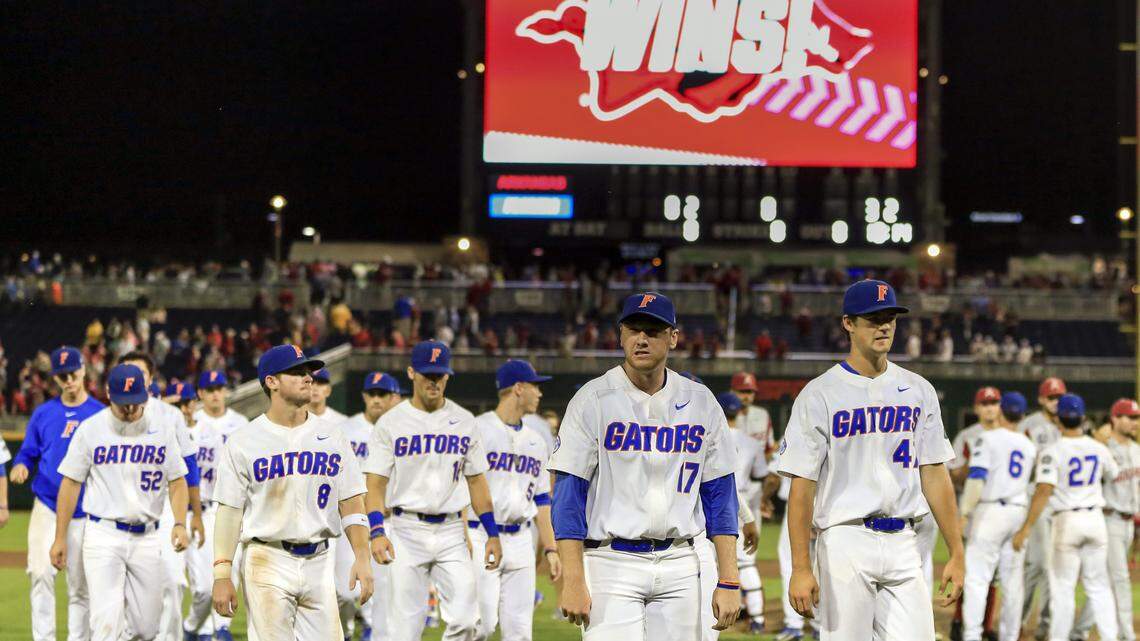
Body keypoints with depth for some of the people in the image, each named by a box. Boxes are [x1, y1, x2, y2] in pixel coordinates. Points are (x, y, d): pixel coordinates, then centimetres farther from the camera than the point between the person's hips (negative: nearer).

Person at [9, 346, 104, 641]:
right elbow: (28, 453, 12)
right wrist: (20, 467, -11)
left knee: (80, 585, 4)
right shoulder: (43, 414, 7)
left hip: (85, 512, -1)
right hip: (47, 508, 1)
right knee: (41, 573, -13)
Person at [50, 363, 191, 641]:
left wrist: (179, 524, -8)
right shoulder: (91, 428, -1)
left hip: (147, 537, 3)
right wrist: (60, 538, 0)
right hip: (103, 535, -3)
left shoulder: (162, 428, 5)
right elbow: (71, 483, 3)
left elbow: (176, 481, 8)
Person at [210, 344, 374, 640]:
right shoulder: (243, 442, 0)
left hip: (318, 561, 4)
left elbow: (351, 504, 8)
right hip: (268, 562, -4)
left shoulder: (332, 438, 10)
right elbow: (229, 510, -3)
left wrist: (362, 558, -5)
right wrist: (222, 574, -10)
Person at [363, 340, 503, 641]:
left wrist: (492, 534, 8)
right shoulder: (390, 423, 1)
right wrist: (377, 533, -17)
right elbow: (375, 484, -3)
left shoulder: (464, 421, 10)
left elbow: (476, 481, 14)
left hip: (451, 532, 2)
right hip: (406, 532, -2)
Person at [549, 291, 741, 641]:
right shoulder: (592, 400, -3)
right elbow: (568, 496, -6)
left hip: (679, 564, 4)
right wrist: (572, 581, -14)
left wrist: (728, 581, 3)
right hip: (612, 564, -4)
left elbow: (720, 494, 9)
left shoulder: (701, 402, 8)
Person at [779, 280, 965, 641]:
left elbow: (935, 475, 11)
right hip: (846, 542, -4)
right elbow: (802, 486, -7)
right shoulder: (819, 395, -3)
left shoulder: (919, 391, 11)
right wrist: (800, 568, -14)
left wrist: (957, 553, 5)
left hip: (903, 543, 4)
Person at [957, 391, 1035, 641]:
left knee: (976, 576, -8)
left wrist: (964, 512, -14)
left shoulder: (988, 438, -4)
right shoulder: (1029, 445, 13)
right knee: (1013, 580, 9)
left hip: (991, 510, -5)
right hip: (1019, 512, 5)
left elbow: (977, 478, -14)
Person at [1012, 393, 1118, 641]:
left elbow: (1043, 491, -21)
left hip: (1066, 520, -4)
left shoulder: (1052, 453, -13)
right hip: (1096, 519, 4)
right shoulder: (1099, 449, 2)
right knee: (1098, 585, 12)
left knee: (1062, 586, 4)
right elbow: (1113, 476, 20)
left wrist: (1026, 528, -22)